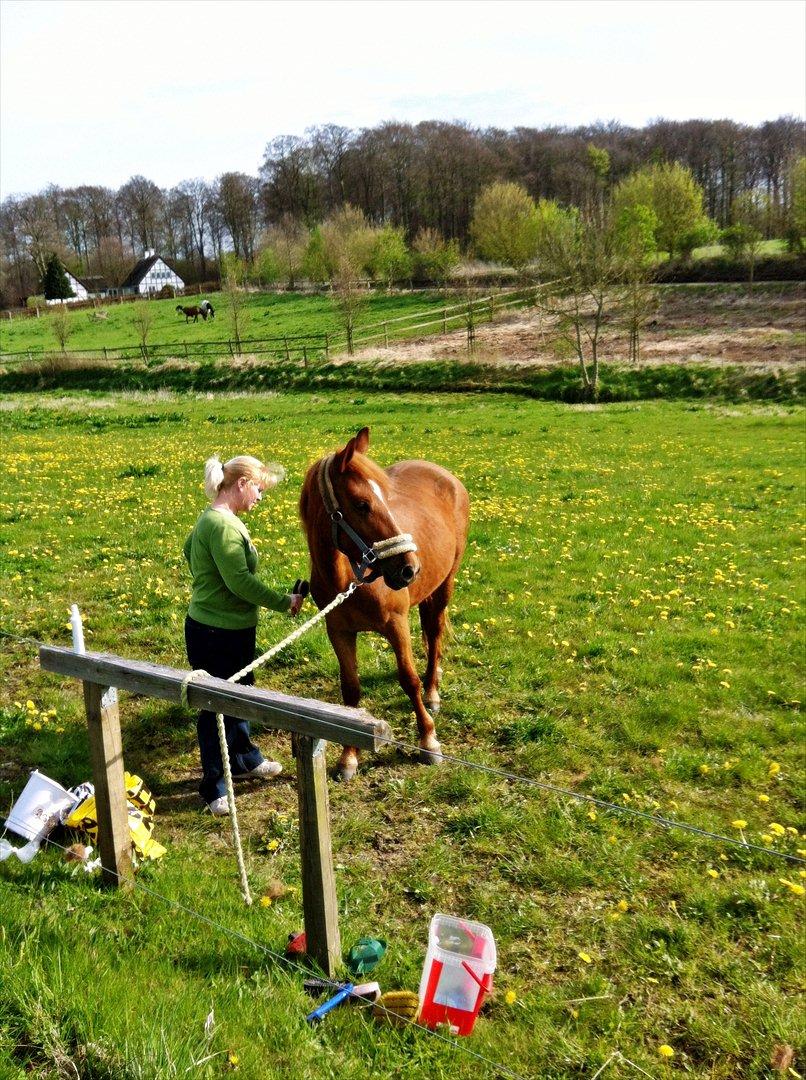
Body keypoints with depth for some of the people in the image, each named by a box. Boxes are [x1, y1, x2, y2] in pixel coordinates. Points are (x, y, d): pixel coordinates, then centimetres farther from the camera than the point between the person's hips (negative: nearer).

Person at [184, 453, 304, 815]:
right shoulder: (223, 525, -24)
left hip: (233, 629, 10)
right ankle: (214, 787, 16)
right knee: (217, 705, 2)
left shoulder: (213, 519, 7)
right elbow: (240, 580, -27)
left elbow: (189, 548, 22)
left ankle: (244, 758, 44)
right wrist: (284, 602, -18)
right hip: (215, 634, -10)